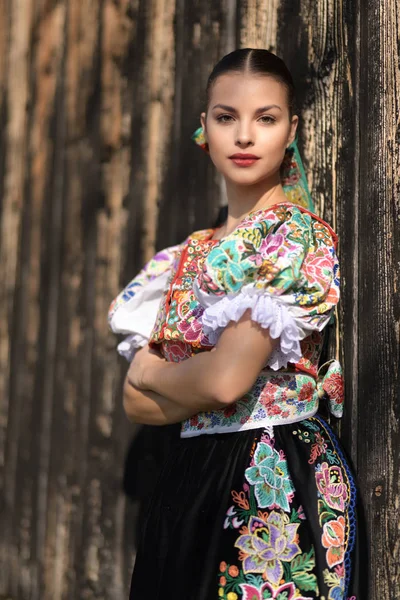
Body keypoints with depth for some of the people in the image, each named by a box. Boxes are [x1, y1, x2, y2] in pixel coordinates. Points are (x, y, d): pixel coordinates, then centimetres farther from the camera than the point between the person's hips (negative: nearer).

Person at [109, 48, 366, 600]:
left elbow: (227, 379, -21)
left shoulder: (299, 236, -11)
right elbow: (136, 405, 6)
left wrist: (151, 373, -2)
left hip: (277, 490, -6)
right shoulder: (192, 254, 10)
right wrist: (192, 387, -12)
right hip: (189, 484, 7)